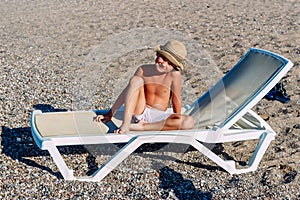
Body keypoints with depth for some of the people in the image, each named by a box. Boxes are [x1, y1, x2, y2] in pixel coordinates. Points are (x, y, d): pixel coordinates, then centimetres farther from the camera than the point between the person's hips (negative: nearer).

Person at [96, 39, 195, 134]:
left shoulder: (174, 75, -13)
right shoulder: (143, 70, -5)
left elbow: (175, 100, -5)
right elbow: (126, 92, 2)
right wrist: (110, 114, 4)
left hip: (158, 117, 0)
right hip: (139, 113, 1)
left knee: (189, 122, -28)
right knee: (136, 80, -23)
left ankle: (141, 126, -26)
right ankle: (125, 124, -31)